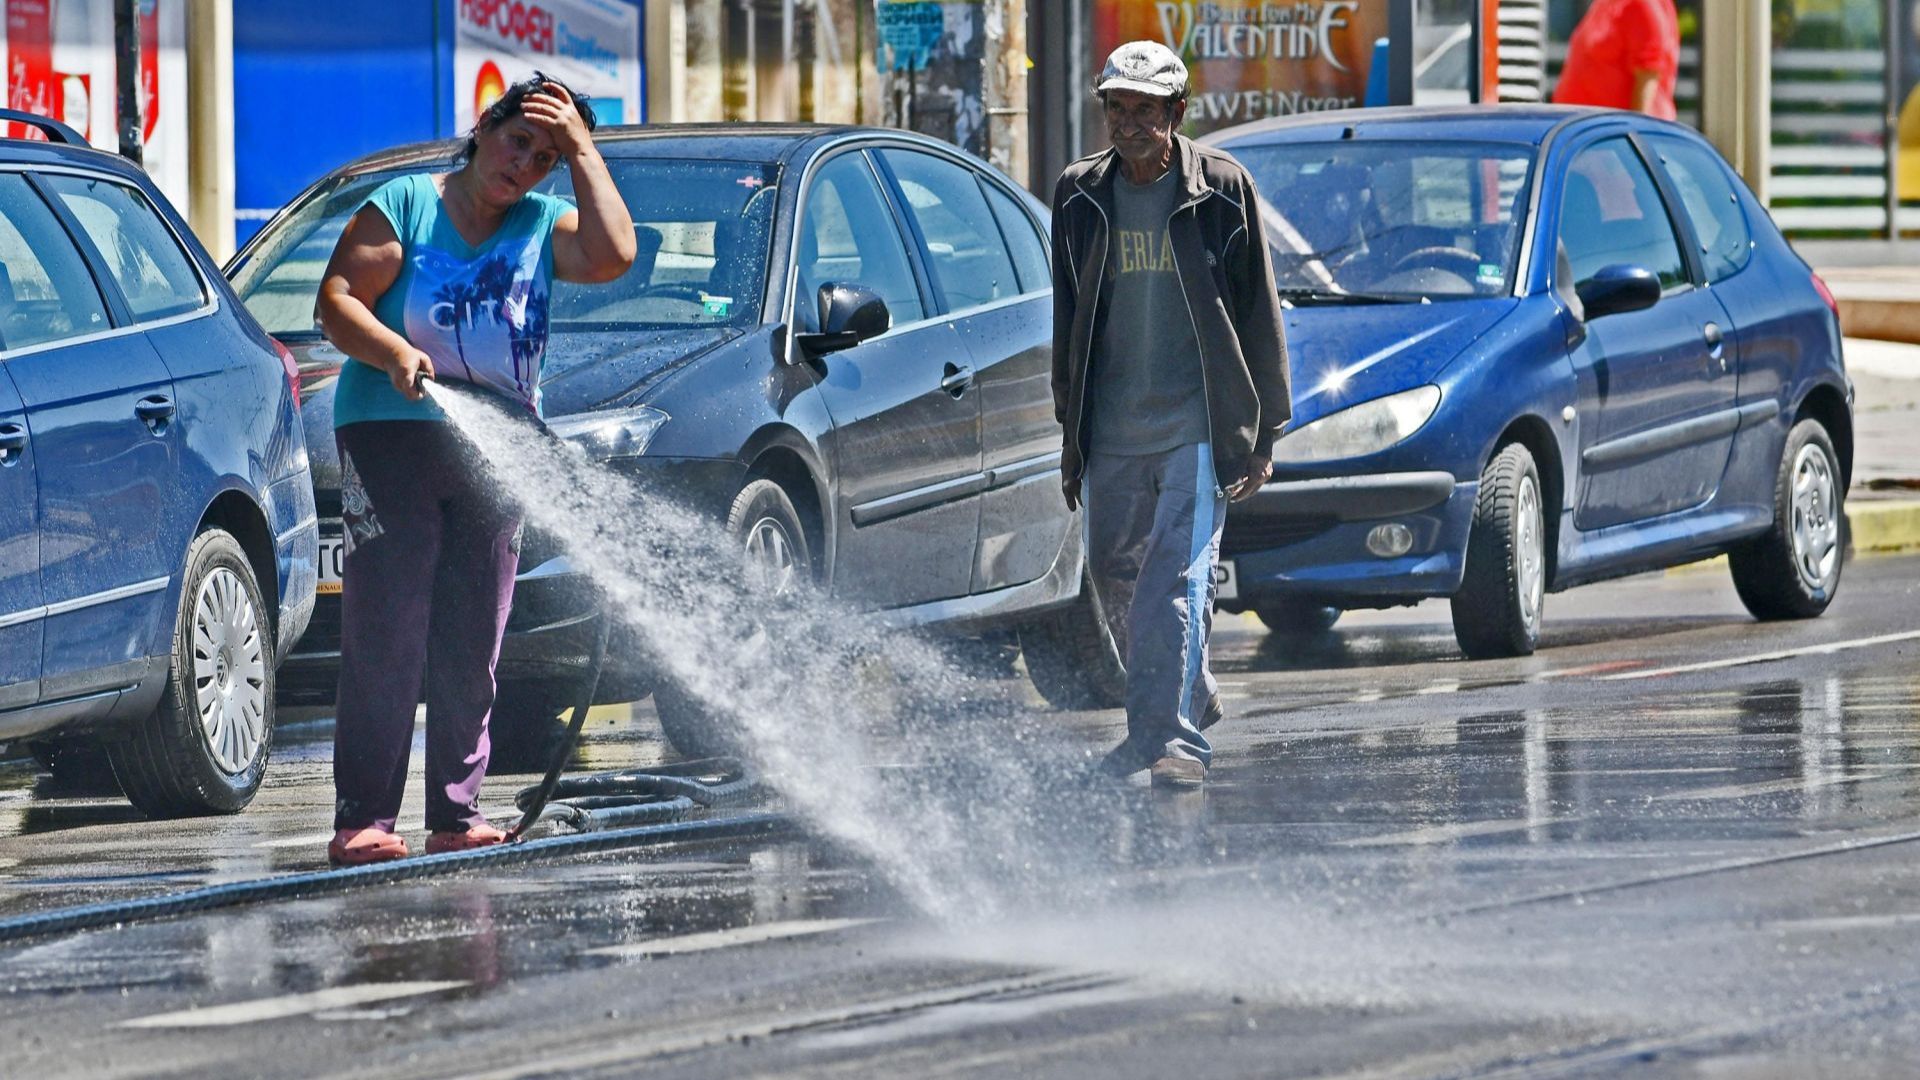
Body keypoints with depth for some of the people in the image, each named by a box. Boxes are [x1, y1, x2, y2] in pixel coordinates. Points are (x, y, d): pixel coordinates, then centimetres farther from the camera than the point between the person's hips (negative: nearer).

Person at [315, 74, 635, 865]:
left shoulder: (542, 226, 13)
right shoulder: (405, 205, 2)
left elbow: (612, 256, -7)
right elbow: (336, 302, -4)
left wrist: (582, 151, -3)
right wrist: (394, 353, -21)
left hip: (496, 448, 4)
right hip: (391, 436, -4)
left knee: (472, 648, 5)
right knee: (384, 639, -9)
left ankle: (458, 815, 8)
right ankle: (363, 821, -11)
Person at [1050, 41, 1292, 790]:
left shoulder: (1222, 190, -2)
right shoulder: (1080, 197, 7)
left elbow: (1259, 315, 2)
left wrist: (1264, 433, -1)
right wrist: (1070, 431, 14)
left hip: (1198, 426, -4)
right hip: (1112, 432, 4)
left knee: (1176, 578, -15)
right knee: (1115, 578, 10)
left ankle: (1163, 736, -20)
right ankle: (1190, 705, 30)